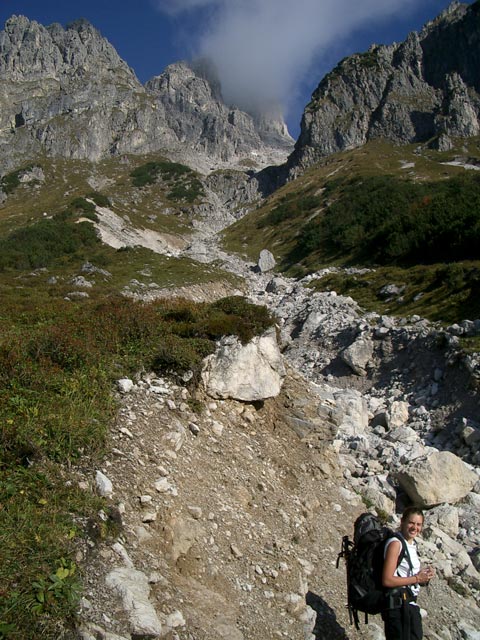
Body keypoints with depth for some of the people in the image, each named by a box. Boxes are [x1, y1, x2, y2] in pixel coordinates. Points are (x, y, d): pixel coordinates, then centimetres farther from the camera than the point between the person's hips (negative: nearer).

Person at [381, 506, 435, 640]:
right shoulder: (395, 543, -17)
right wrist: (417, 578, -15)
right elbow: (387, 580, -22)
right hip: (397, 604, -9)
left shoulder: (412, 544, 10)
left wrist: (424, 574, 1)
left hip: (410, 603, 9)